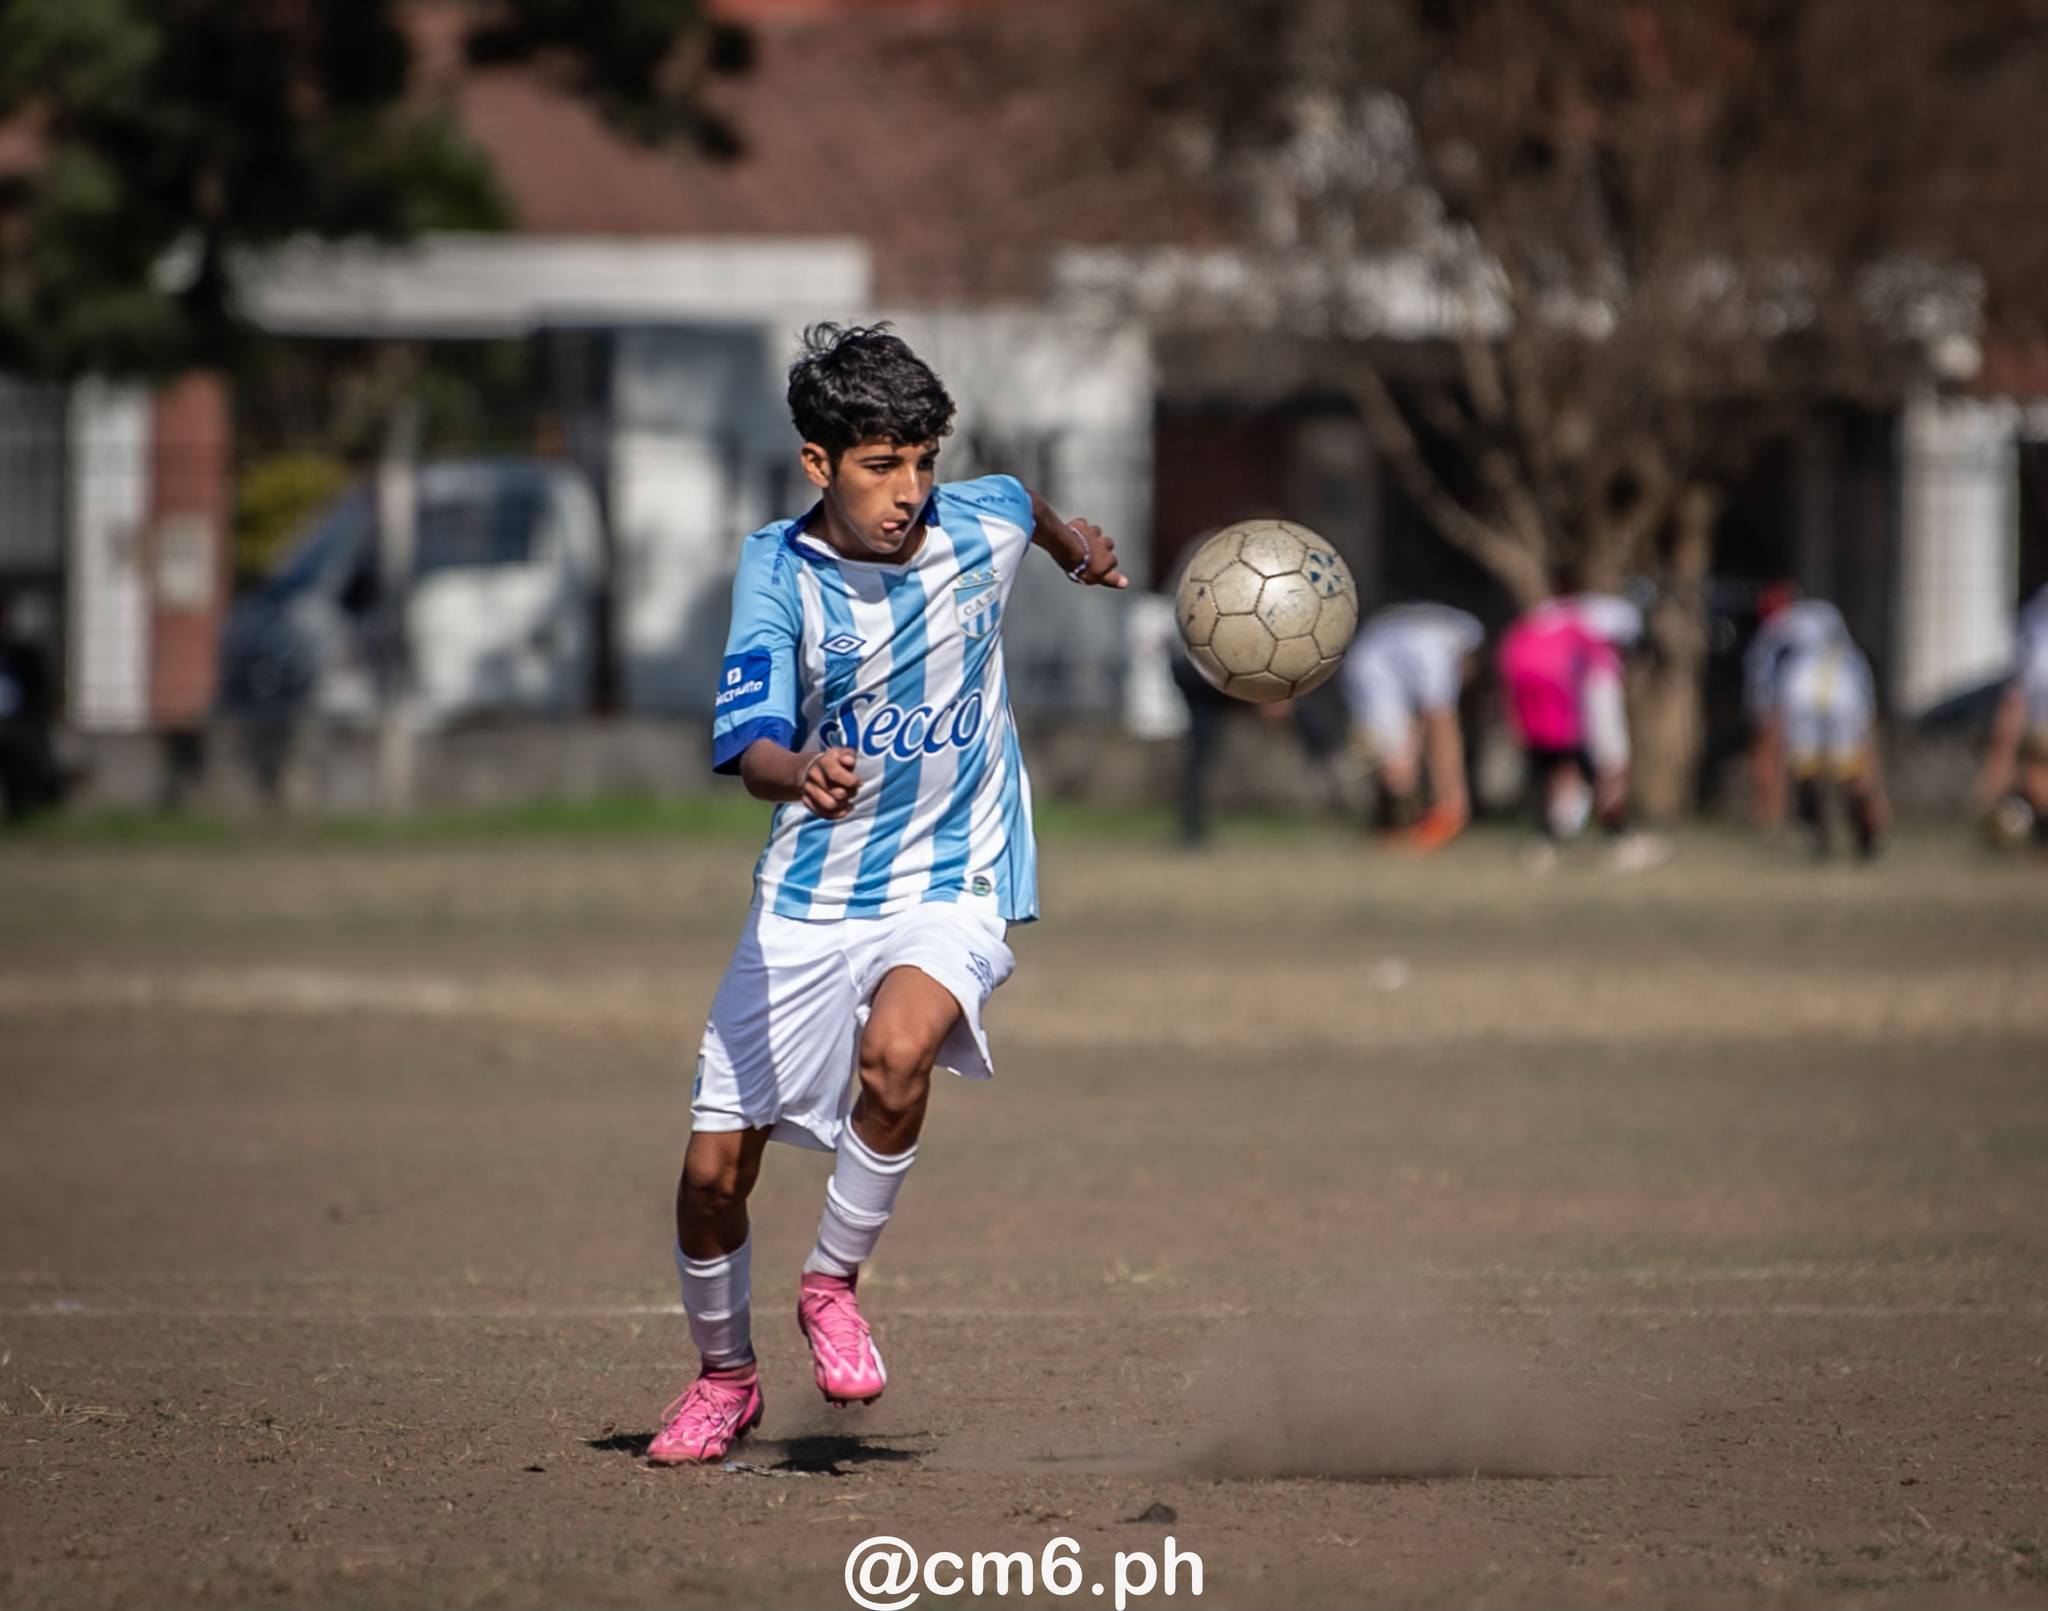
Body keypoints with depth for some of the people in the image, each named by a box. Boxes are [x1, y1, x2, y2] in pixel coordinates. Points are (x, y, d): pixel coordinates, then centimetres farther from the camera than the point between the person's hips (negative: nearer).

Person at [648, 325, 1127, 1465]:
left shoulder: (982, 523, -8)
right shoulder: (779, 572, -15)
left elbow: (1030, 505, 19)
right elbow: (749, 744, -28)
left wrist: (1079, 549, 39)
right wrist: (798, 774, -50)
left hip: (955, 881, 0)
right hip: (809, 897, 0)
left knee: (896, 1052, -32)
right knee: (715, 1166, 1)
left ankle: (833, 1285, -8)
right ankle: (725, 1376, 29)